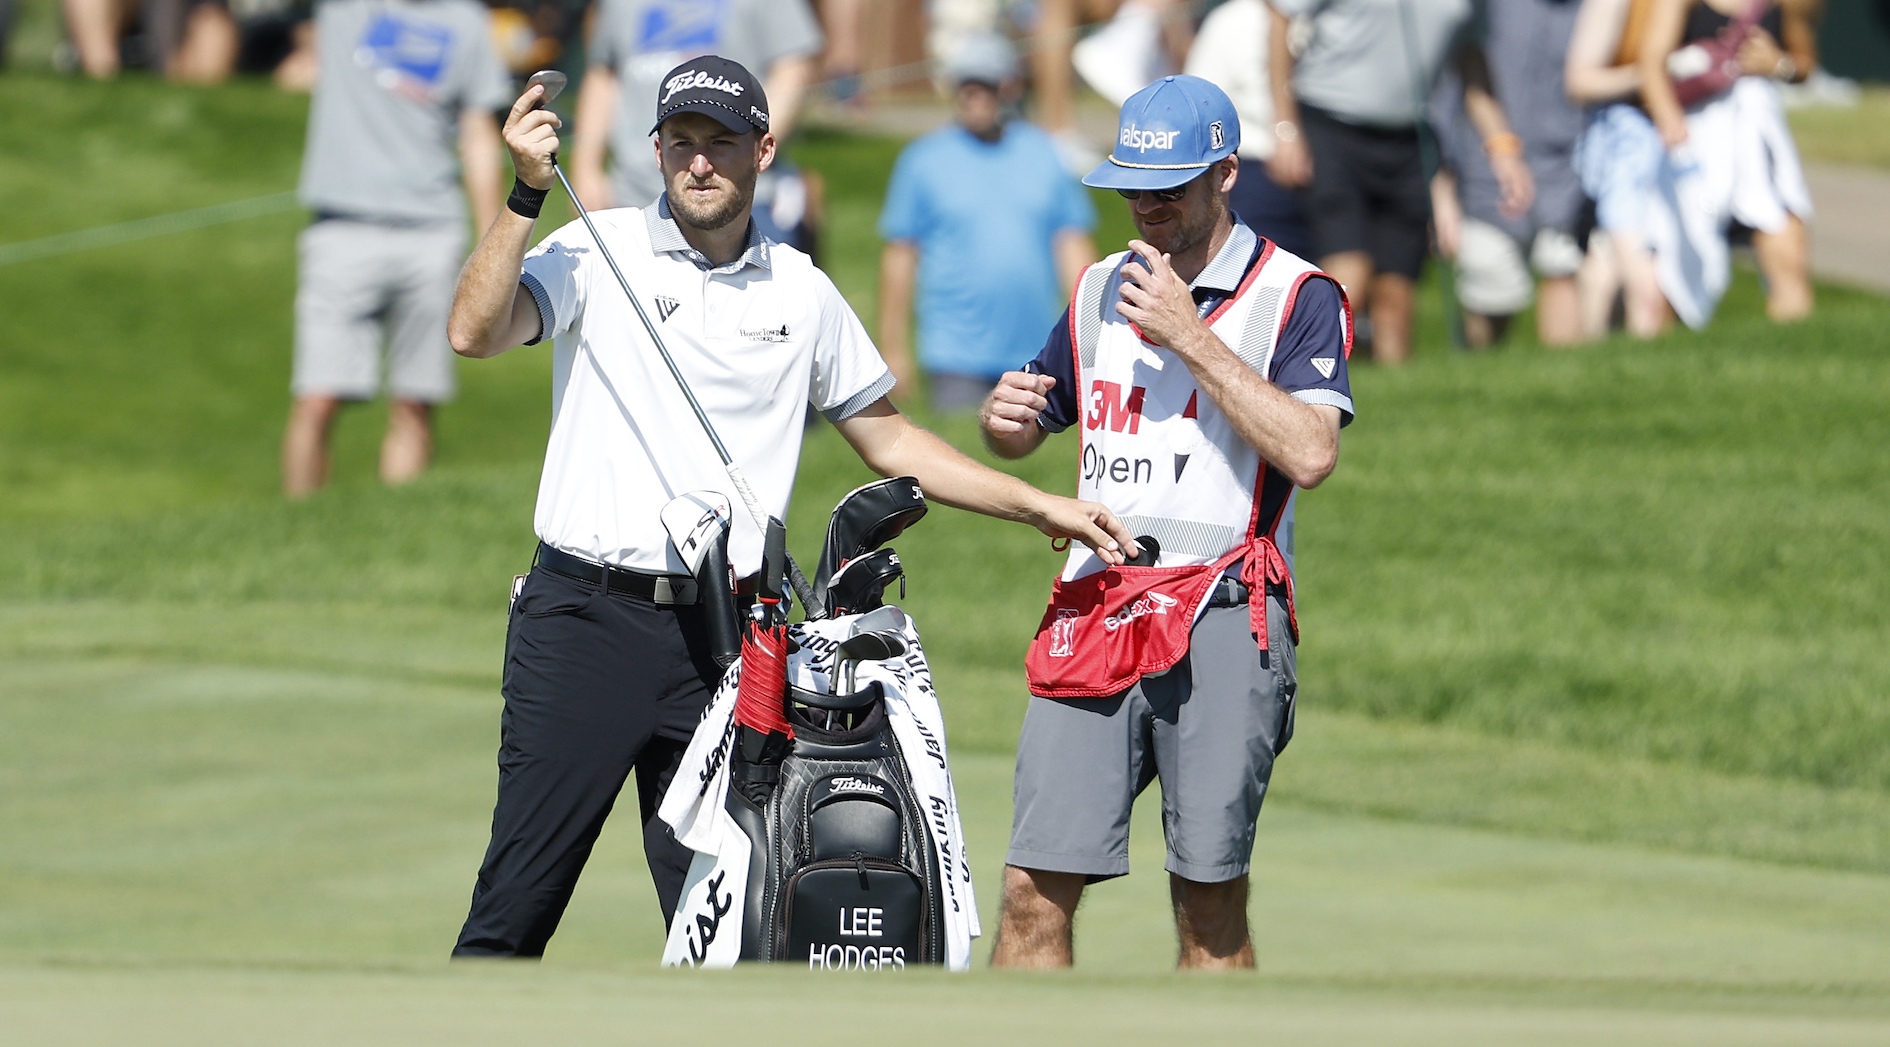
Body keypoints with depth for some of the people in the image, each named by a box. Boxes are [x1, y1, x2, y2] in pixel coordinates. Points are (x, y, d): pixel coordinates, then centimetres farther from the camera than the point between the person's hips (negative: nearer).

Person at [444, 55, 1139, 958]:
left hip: (727, 643, 3)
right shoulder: (595, 254, 2)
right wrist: (525, 195, -20)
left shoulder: (803, 295, 13)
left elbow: (889, 441, 21)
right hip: (586, 616, -3)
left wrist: (1043, 509, 17)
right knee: (517, 900, -6)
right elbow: (475, 332, -13)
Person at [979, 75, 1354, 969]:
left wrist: (1190, 337, -13)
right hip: (1094, 613, 5)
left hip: (1222, 618, -5)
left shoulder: (1295, 295, 1)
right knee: (1035, 886, -4)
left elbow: (1310, 454, -14)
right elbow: (1023, 434, 30)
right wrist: (1003, 416, 5)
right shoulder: (1103, 290, 19)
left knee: (1209, 897, -5)